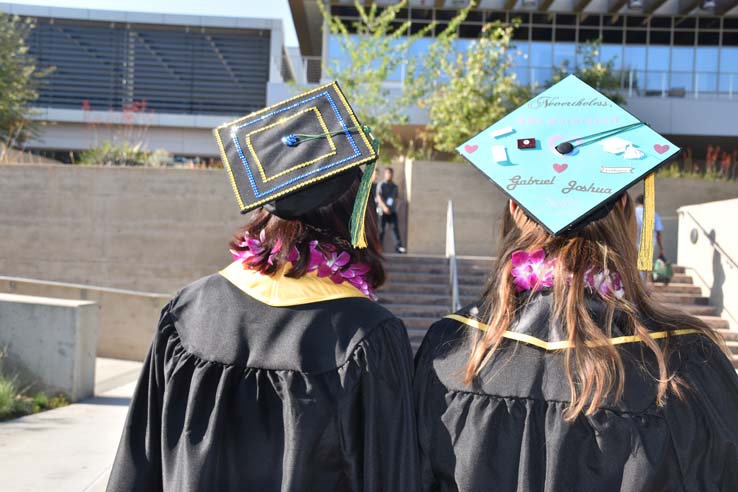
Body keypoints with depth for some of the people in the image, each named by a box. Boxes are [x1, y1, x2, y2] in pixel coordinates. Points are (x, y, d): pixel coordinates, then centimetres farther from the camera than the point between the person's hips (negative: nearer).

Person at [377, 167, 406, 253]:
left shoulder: (395, 186, 14)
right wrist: (384, 207, -22)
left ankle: (398, 246, -14)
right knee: (381, 229, 0)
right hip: (383, 211, -3)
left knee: (396, 228, -8)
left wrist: (394, 206, 6)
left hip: (393, 211, 3)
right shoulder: (381, 185, 0)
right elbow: (379, 197, -9)